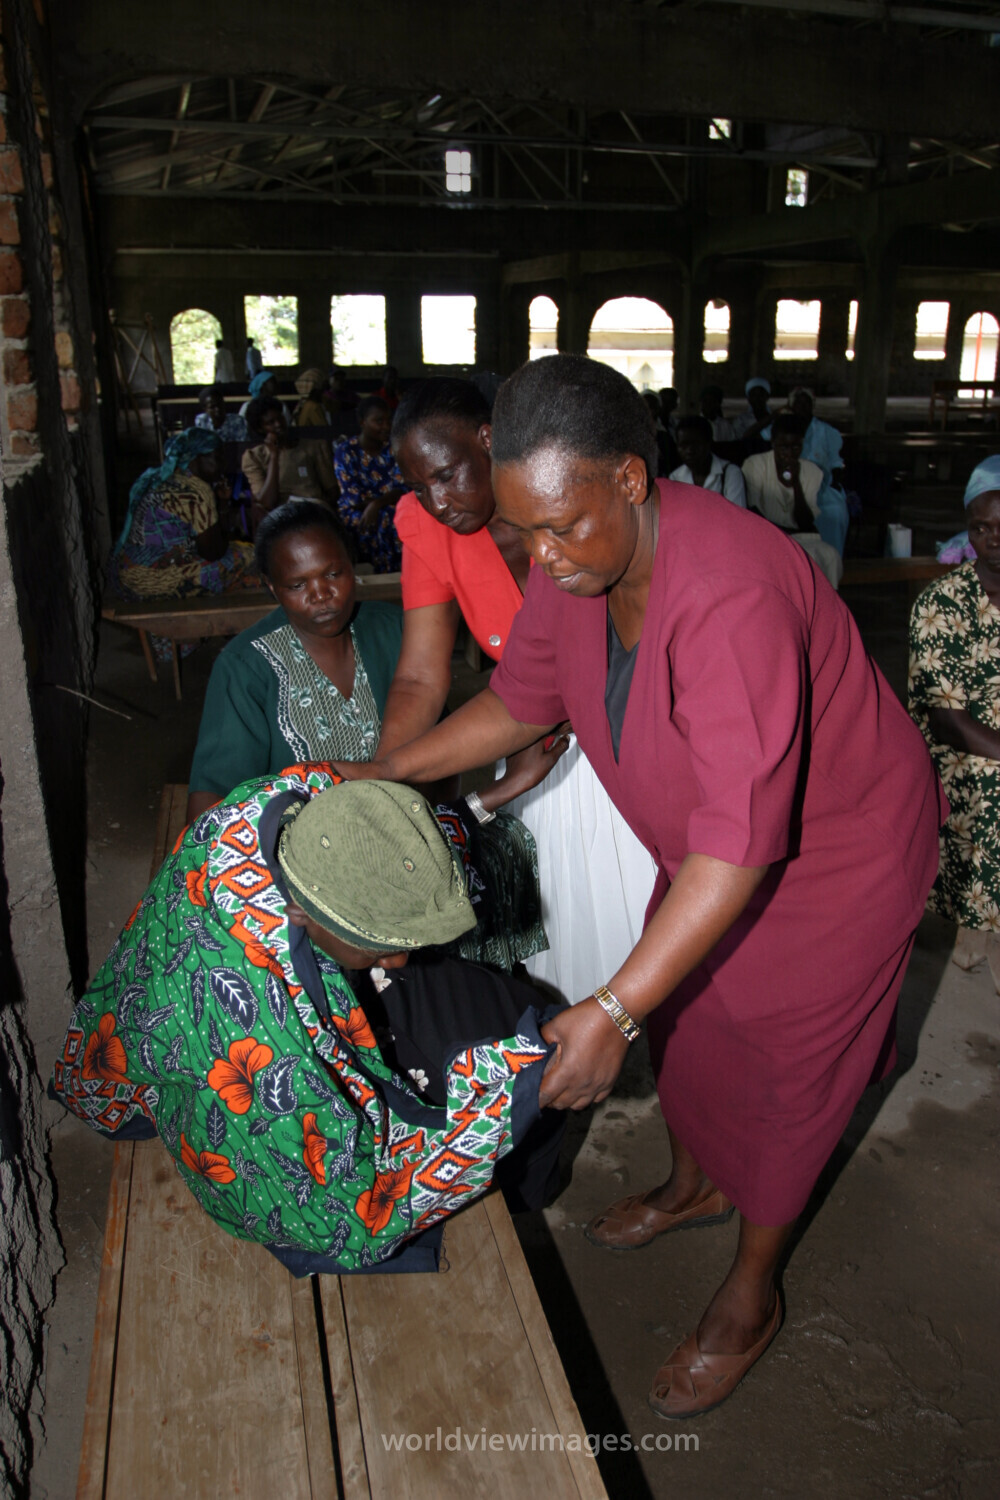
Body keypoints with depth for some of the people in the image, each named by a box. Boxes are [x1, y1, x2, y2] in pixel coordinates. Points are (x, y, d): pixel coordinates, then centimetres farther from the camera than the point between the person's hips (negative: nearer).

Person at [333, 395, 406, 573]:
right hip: (356, 513, -3)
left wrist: (377, 503, -24)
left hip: (390, 510, 3)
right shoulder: (345, 450, -1)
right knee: (383, 520, -35)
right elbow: (354, 500, -8)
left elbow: (402, 490, -4)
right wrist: (390, 497, -9)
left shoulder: (393, 449, 8)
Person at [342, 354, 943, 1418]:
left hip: (836, 848, -7)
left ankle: (751, 1295, 34)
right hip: (709, 842, 7)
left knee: (783, 1063, 9)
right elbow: (520, 698, 1)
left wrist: (612, 1010, -41)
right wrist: (384, 771, -4)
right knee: (684, 1008, 21)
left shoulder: (729, 595, -40)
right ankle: (694, 1184, 51)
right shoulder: (576, 559, -15)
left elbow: (741, 842, -41)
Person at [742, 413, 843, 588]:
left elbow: (806, 524, -5)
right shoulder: (754, 465, -5)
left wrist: (796, 483, -16)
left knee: (829, 556, -25)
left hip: (800, 537, 3)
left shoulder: (812, 472, 3)